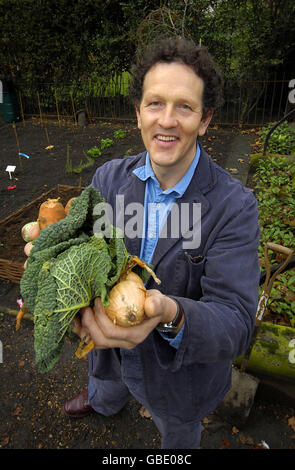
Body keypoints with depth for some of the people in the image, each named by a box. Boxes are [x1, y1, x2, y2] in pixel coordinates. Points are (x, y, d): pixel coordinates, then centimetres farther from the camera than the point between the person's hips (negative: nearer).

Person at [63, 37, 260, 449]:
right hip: (111, 354, 4)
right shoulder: (109, 178, -15)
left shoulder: (235, 206, -28)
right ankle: (103, 404, 78)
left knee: (179, 442, 32)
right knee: (104, 396, 40)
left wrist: (171, 316, -52)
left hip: (181, 379, -3)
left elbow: (236, 325, -31)